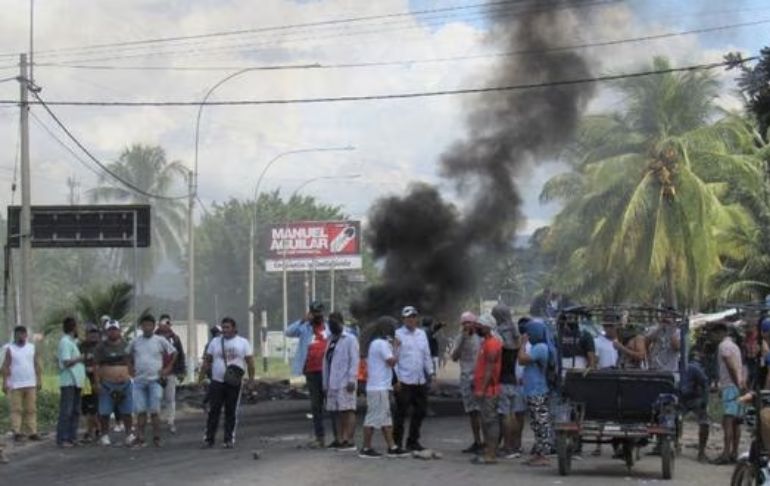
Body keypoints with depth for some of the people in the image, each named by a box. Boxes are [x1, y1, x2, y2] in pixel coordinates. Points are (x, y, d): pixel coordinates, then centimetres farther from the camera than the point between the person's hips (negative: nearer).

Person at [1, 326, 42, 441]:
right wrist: (5, 382, -8)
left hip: (31, 384, 3)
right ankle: (17, 432, -5)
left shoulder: (32, 348, 10)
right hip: (15, 385, -3)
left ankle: (32, 432, 3)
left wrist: (39, 380, 4)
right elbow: (6, 367, -1)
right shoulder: (10, 349, 2)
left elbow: (37, 365, 10)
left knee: (31, 409, 2)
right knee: (16, 409, -4)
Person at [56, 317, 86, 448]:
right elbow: (66, 362, -19)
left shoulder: (71, 342, 18)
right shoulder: (65, 342, -11)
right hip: (69, 382, -10)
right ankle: (62, 439, -7)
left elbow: (58, 359, 23)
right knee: (66, 412, -8)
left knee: (75, 412, 11)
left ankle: (72, 437, 15)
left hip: (76, 382, 10)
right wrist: (80, 358, -11)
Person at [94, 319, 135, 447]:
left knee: (127, 411, 3)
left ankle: (129, 434, 12)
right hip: (107, 384, -2)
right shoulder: (101, 347, 2)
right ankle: (105, 436, 9)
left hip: (125, 383, 2)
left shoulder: (126, 346, 10)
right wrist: (97, 383, -9)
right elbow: (97, 366, -1)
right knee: (105, 412, -1)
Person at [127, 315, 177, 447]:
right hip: (139, 381, 2)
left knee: (154, 411, -2)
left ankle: (156, 438, 6)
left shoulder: (160, 341, 0)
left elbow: (173, 353, 9)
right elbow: (129, 355, 22)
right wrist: (132, 368, 11)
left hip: (155, 380, -2)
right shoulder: (135, 341, 6)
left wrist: (168, 368, 4)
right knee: (140, 411, 1)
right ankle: (140, 439, 4)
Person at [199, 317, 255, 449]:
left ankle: (229, 439, 11)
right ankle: (208, 439, 0)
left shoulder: (243, 343, 4)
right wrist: (201, 377, 4)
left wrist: (251, 378, -5)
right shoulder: (215, 342, 8)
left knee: (231, 412, 4)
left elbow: (250, 362, 3)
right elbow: (207, 361, 10)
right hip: (216, 382, 1)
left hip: (234, 384, -1)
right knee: (213, 411, -2)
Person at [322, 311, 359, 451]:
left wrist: (351, 379, -16)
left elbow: (354, 361, -8)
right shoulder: (331, 341, 20)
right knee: (337, 412, 7)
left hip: (345, 383, -7)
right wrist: (325, 383, 13)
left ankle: (349, 440, -8)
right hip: (333, 383, 7)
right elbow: (326, 362, 18)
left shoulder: (350, 340, -1)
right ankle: (339, 439, 10)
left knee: (348, 410, -7)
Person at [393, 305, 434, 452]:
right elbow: (394, 358, -7)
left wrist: (431, 373, 11)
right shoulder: (398, 335, -4)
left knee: (420, 412, 10)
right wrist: (396, 378, -12)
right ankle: (396, 442, 5)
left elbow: (427, 356, 19)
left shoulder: (422, 334, 14)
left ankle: (413, 441, 22)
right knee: (401, 412, -2)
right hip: (404, 381, -6)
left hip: (420, 381, 6)